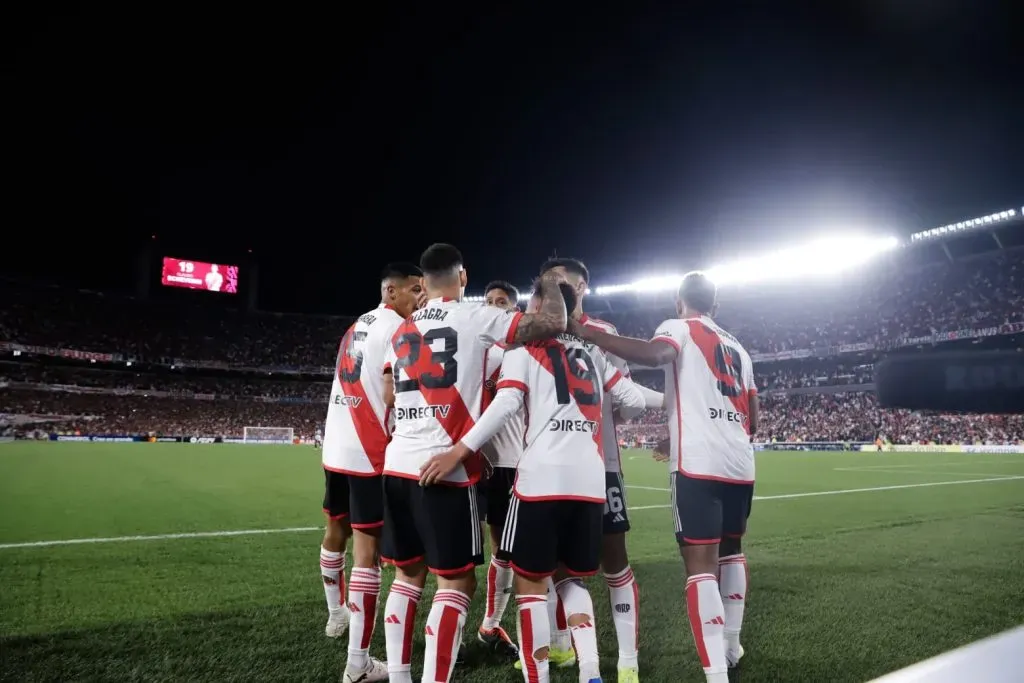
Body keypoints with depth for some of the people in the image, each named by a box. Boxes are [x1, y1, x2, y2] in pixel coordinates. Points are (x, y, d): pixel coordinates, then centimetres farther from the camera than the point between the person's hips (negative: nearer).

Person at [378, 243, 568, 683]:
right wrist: (552, 285, 14)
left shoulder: (402, 331, 16)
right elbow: (553, 324, -4)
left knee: (408, 573, 18)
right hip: (445, 467, -6)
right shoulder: (476, 317, -3)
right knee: (456, 582, 3)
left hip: (398, 465, 7)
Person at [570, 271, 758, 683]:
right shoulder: (738, 348, 24)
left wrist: (590, 334, -19)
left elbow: (654, 355, -20)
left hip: (700, 464, -7)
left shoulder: (678, 328, 5)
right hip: (740, 463, 7)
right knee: (730, 550, 24)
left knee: (701, 564, -8)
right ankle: (730, 646, 35)